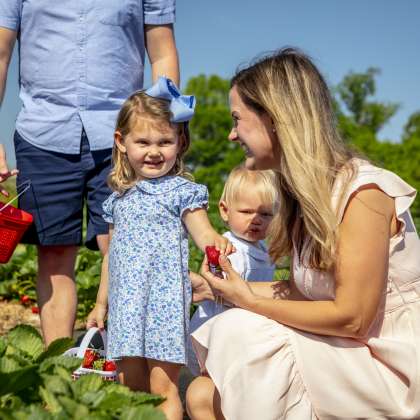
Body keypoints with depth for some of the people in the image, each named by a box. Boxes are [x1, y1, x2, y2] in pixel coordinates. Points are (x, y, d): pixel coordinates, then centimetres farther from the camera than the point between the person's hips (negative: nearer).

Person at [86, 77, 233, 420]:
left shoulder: (182, 191, -3)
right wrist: (101, 303, 23)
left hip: (164, 298, -6)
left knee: (163, 388, -4)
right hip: (126, 301, 6)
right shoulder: (119, 198, 13)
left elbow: (203, 233, -13)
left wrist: (217, 242, -37)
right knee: (130, 385, 11)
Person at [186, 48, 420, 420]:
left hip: (389, 370, -7)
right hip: (337, 358, 7)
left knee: (239, 330, -22)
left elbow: (350, 318, -22)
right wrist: (235, 286, -2)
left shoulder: (361, 191, -19)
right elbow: (306, 293, 6)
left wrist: (250, 301, -17)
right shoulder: (303, 194, 7)